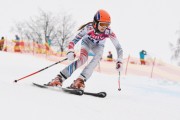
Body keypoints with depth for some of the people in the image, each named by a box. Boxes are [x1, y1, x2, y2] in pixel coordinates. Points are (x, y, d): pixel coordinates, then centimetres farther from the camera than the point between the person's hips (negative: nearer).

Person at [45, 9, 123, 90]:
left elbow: (118, 47, -23)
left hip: (98, 46, 2)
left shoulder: (109, 32, -33)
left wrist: (119, 61, -34)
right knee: (81, 59, -28)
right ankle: (59, 78, -29)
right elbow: (75, 40, -35)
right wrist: (70, 52, -52)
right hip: (87, 42, -2)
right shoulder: (89, 28, -36)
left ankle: (80, 80, -31)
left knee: (98, 57, -31)